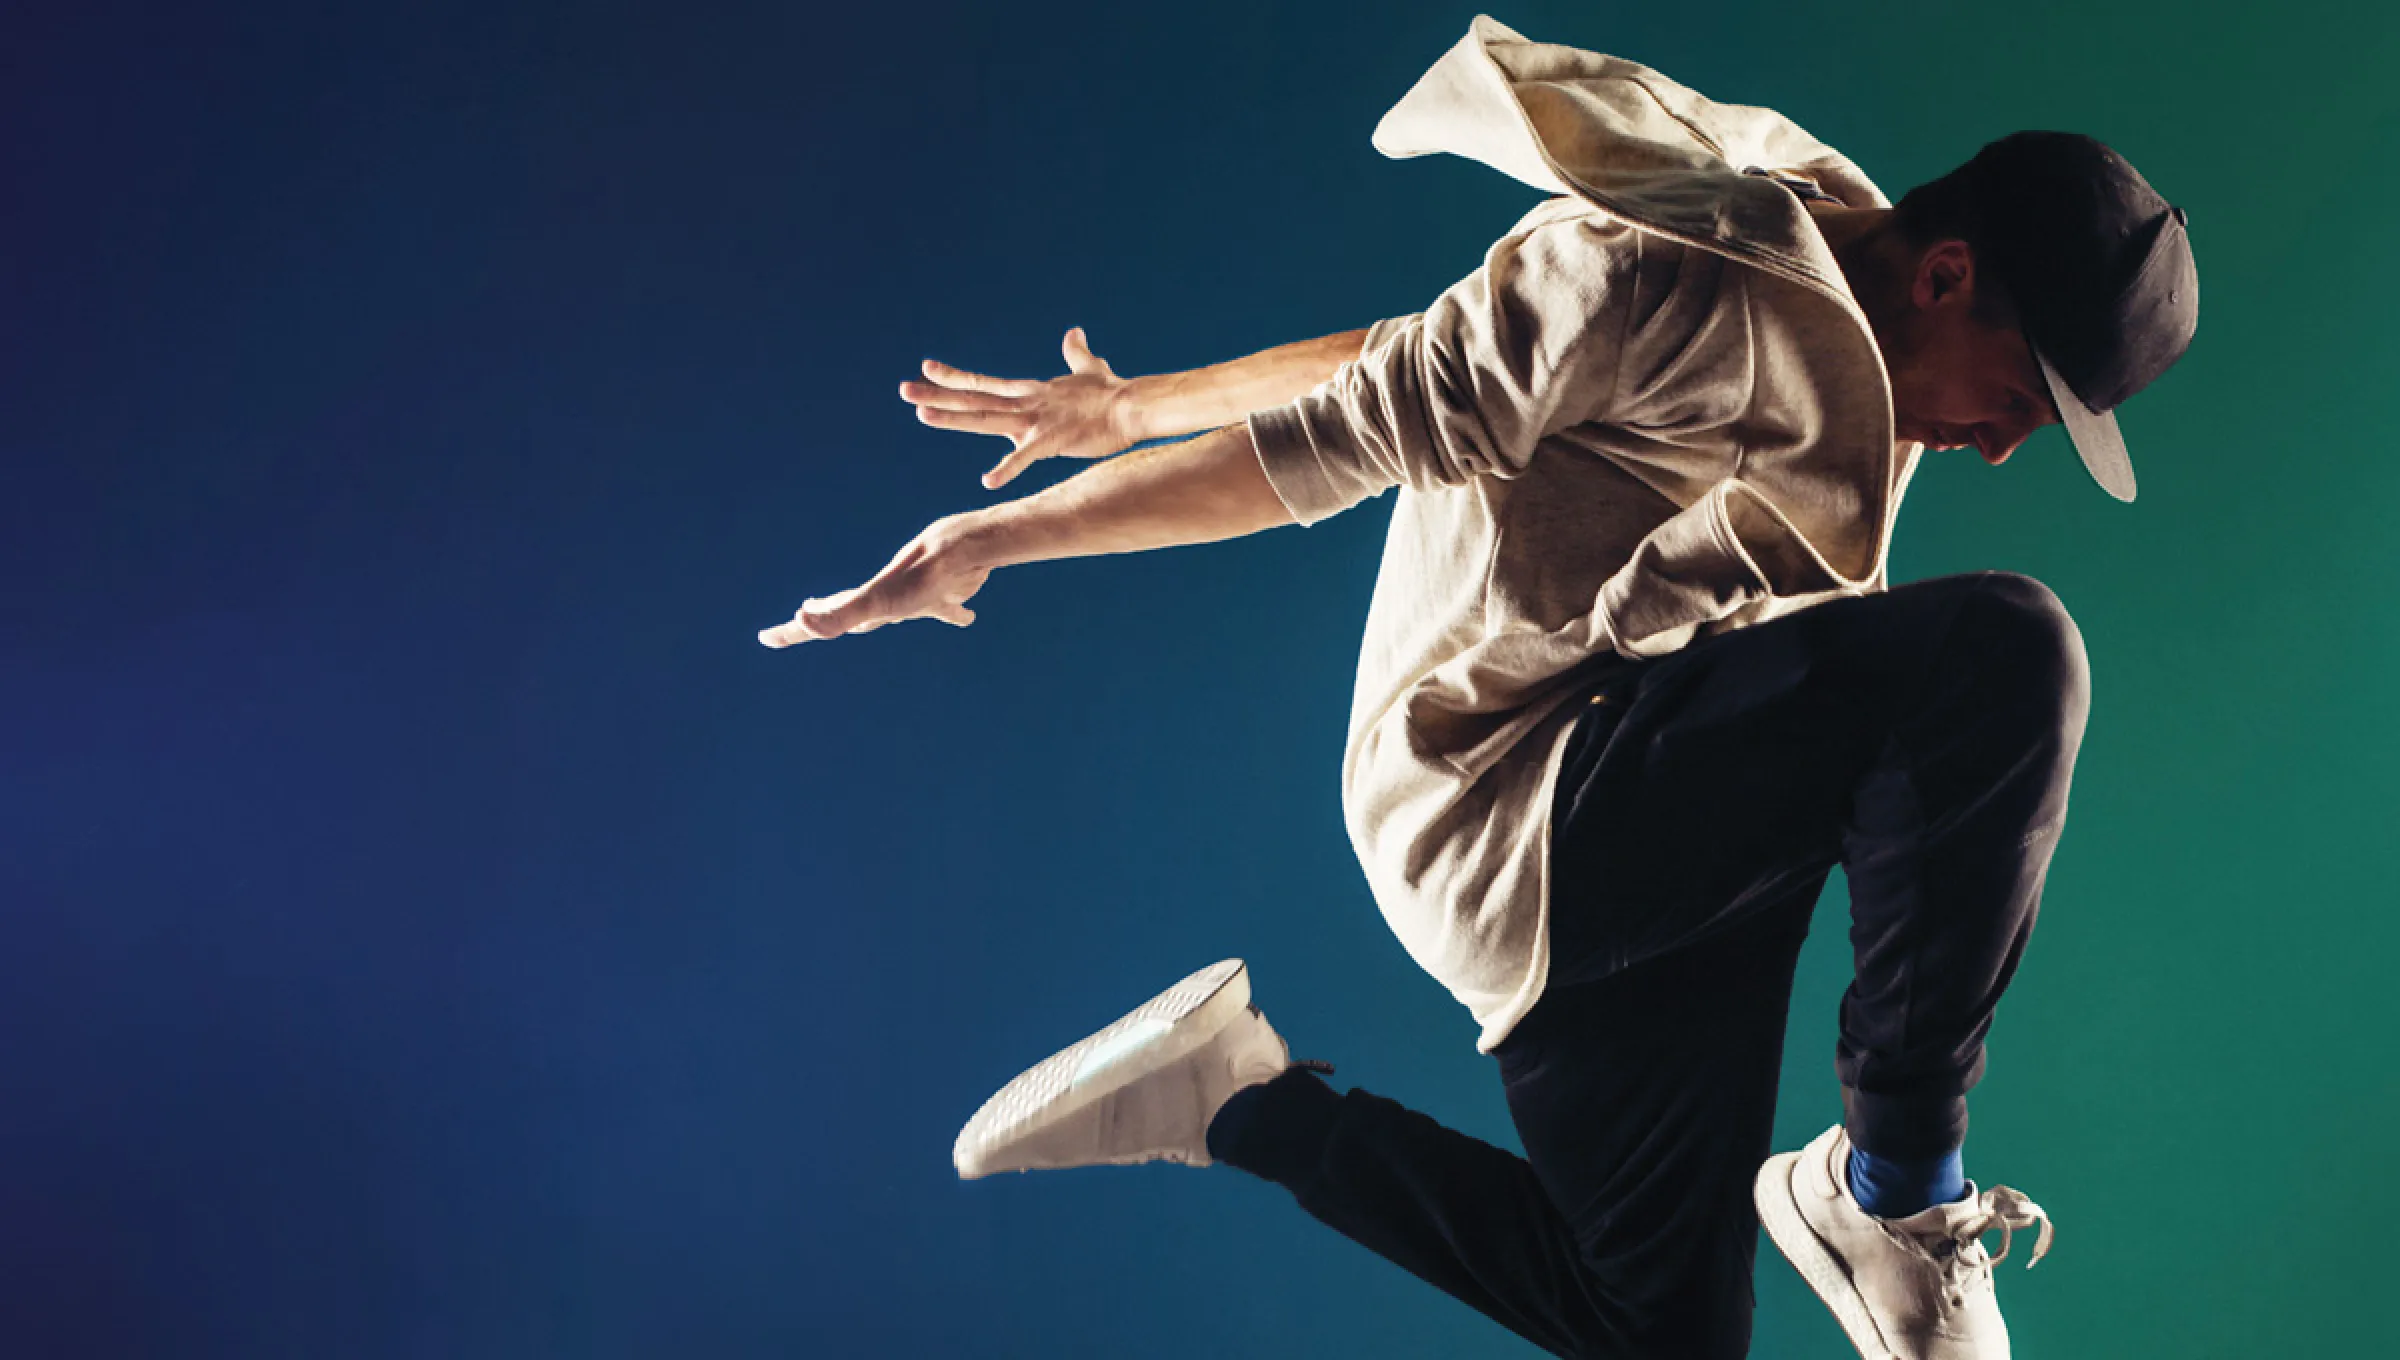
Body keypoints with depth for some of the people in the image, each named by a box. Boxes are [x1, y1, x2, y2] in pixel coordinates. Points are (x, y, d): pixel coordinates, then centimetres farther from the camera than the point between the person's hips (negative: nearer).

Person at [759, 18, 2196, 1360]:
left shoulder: (1826, 335, 13)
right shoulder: (1672, 273, -18)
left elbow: (1426, 354, 16)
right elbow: (1348, 431, -13)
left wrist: (1133, 406, 19)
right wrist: (996, 539, -5)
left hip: (1624, 854, 10)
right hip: (1511, 807, -10)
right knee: (2007, 651, -26)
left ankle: (1252, 1108, 19)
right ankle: (1894, 1185, -14)